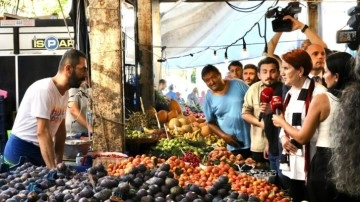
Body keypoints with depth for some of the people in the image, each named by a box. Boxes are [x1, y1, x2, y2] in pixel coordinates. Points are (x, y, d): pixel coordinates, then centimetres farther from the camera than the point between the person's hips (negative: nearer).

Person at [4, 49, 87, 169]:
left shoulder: (65, 92, 3)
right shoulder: (44, 89, -23)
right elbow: (42, 132, -27)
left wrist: (59, 162, 4)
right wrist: (53, 169, -29)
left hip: (39, 151, 8)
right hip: (21, 152, -8)